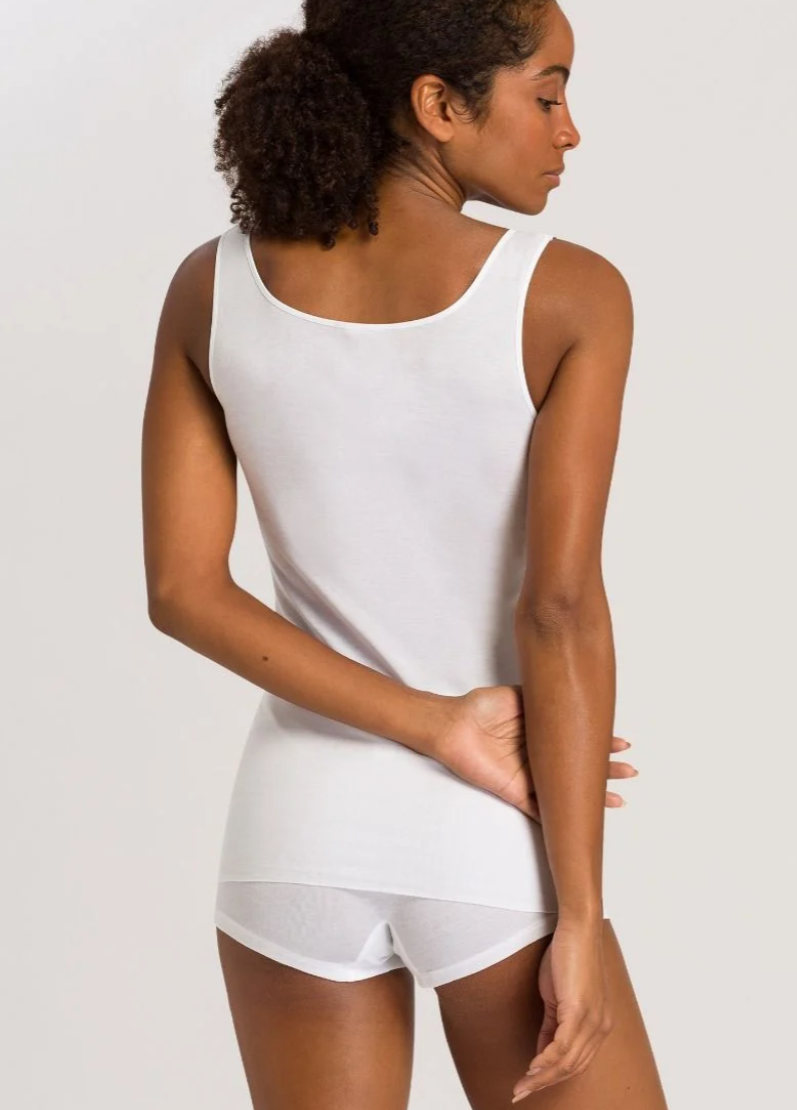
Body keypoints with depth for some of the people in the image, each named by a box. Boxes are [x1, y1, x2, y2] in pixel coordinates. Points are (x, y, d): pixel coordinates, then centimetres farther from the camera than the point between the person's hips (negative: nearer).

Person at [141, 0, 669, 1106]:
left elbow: (181, 588, -7)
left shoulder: (211, 289, -3)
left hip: (298, 829, 4)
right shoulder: (568, 295, -14)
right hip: (490, 847, -3)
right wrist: (581, 919, -13)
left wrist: (432, 728, -9)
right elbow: (562, 613, -18)